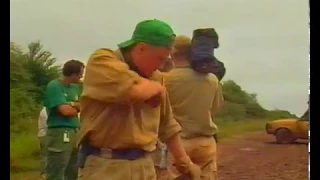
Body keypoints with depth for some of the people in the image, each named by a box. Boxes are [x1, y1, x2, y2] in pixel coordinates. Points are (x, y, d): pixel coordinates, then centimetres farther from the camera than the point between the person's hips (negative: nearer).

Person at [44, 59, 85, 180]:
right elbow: (66, 111, -16)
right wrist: (77, 107, 4)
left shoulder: (75, 87, 15)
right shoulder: (54, 86, -9)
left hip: (75, 133, 8)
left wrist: (72, 104, -8)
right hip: (60, 134, -8)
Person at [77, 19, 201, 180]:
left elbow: (168, 127, 22)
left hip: (144, 165, 7)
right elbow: (136, 91, -26)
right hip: (106, 165, -6)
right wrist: (157, 88, -5)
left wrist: (185, 162, 26)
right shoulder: (102, 61, -8)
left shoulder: (155, 77, 13)